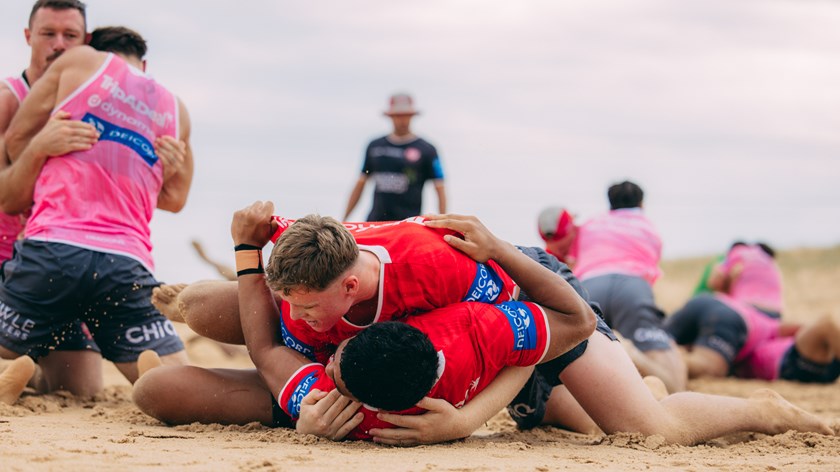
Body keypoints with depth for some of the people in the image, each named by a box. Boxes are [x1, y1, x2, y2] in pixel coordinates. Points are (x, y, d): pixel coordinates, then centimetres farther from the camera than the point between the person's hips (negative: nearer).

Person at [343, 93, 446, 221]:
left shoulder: (426, 150, 4)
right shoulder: (375, 147, 14)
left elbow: (440, 189, 1)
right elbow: (360, 184, 19)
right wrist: (345, 220, 16)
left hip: (408, 225, -3)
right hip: (375, 221, 3)